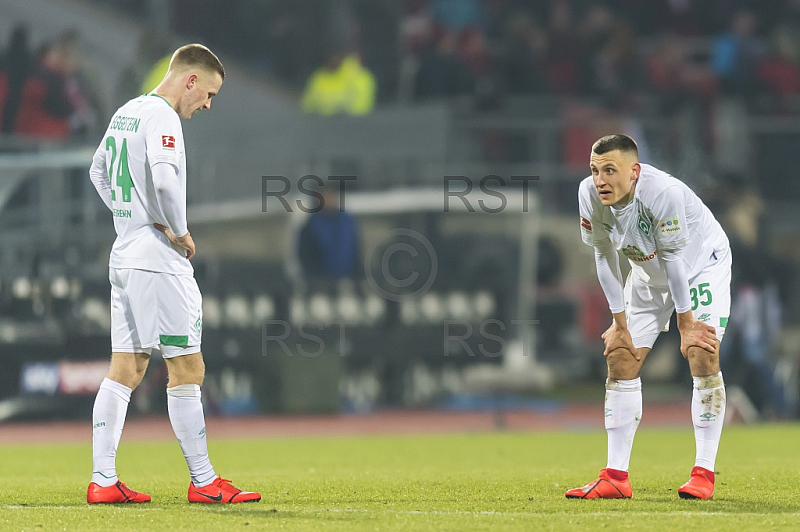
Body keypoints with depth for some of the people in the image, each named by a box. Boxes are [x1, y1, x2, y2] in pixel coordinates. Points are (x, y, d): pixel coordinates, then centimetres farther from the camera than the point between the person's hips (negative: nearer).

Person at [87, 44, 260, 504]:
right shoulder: (161, 117, -14)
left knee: (126, 371, 8)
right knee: (187, 369, -3)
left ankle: (103, 480, 4)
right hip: (160, 261, -9)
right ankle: (204, 482, 0)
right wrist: (180, 232, -15)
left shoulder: (125, 113, 16)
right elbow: (164, 180, -29)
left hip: (125, 255, 9)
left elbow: (99, 171, 31)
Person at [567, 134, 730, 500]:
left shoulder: (664, 192, -37)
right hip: (649, 273, 6)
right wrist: (619, 323, -7)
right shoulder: (589, 194, -22)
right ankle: (615, 477, 0)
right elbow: (605, 256, -10)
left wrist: (685, 322, -18)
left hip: (703, 262, -5)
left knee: (703, 355, -20)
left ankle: (704, 473, -15)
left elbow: (674, 258, -27)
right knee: (621, 358, -2)